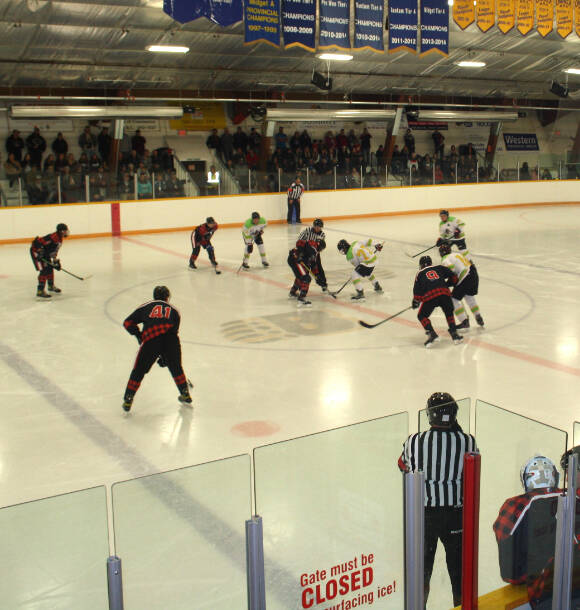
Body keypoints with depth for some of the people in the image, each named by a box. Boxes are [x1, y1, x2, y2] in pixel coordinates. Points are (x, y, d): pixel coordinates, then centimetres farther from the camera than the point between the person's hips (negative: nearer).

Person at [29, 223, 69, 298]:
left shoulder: (59, 239, 5)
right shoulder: (52, 237, -28)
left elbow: (54, 250, 15)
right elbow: (38, 242, -33)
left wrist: (56, 261, 13)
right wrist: (39, 252, -31)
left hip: (45, 253, 10)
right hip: (36, 251, -10)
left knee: (50, 268, 17)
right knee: (44, 270, -16)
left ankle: (51, 286, 38)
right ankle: (40, 291, -15)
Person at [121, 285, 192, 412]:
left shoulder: (145, 307, 25)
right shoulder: (174, 310, 28)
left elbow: (128, 323, 23)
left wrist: (138, 335, 38)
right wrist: (165, 357, 28)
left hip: (151, 340, -1)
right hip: (171, 339, 2)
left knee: (139, 370, 12)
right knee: (175, 367, 25)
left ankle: (128, 400, 13)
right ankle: (185, 394, 34)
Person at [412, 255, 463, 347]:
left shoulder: (420, 274, 22)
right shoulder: (439, 267, 25)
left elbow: (417, 290, 18)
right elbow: (452, 276, 19)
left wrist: (415, 302, 33)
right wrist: (447, 284, 39)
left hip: (429, 296, -2)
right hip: (444, 293, 2)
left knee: (422, 316, 17)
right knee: (449, 313, 27)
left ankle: (432, 334, 0)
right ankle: (454, 333, 18)